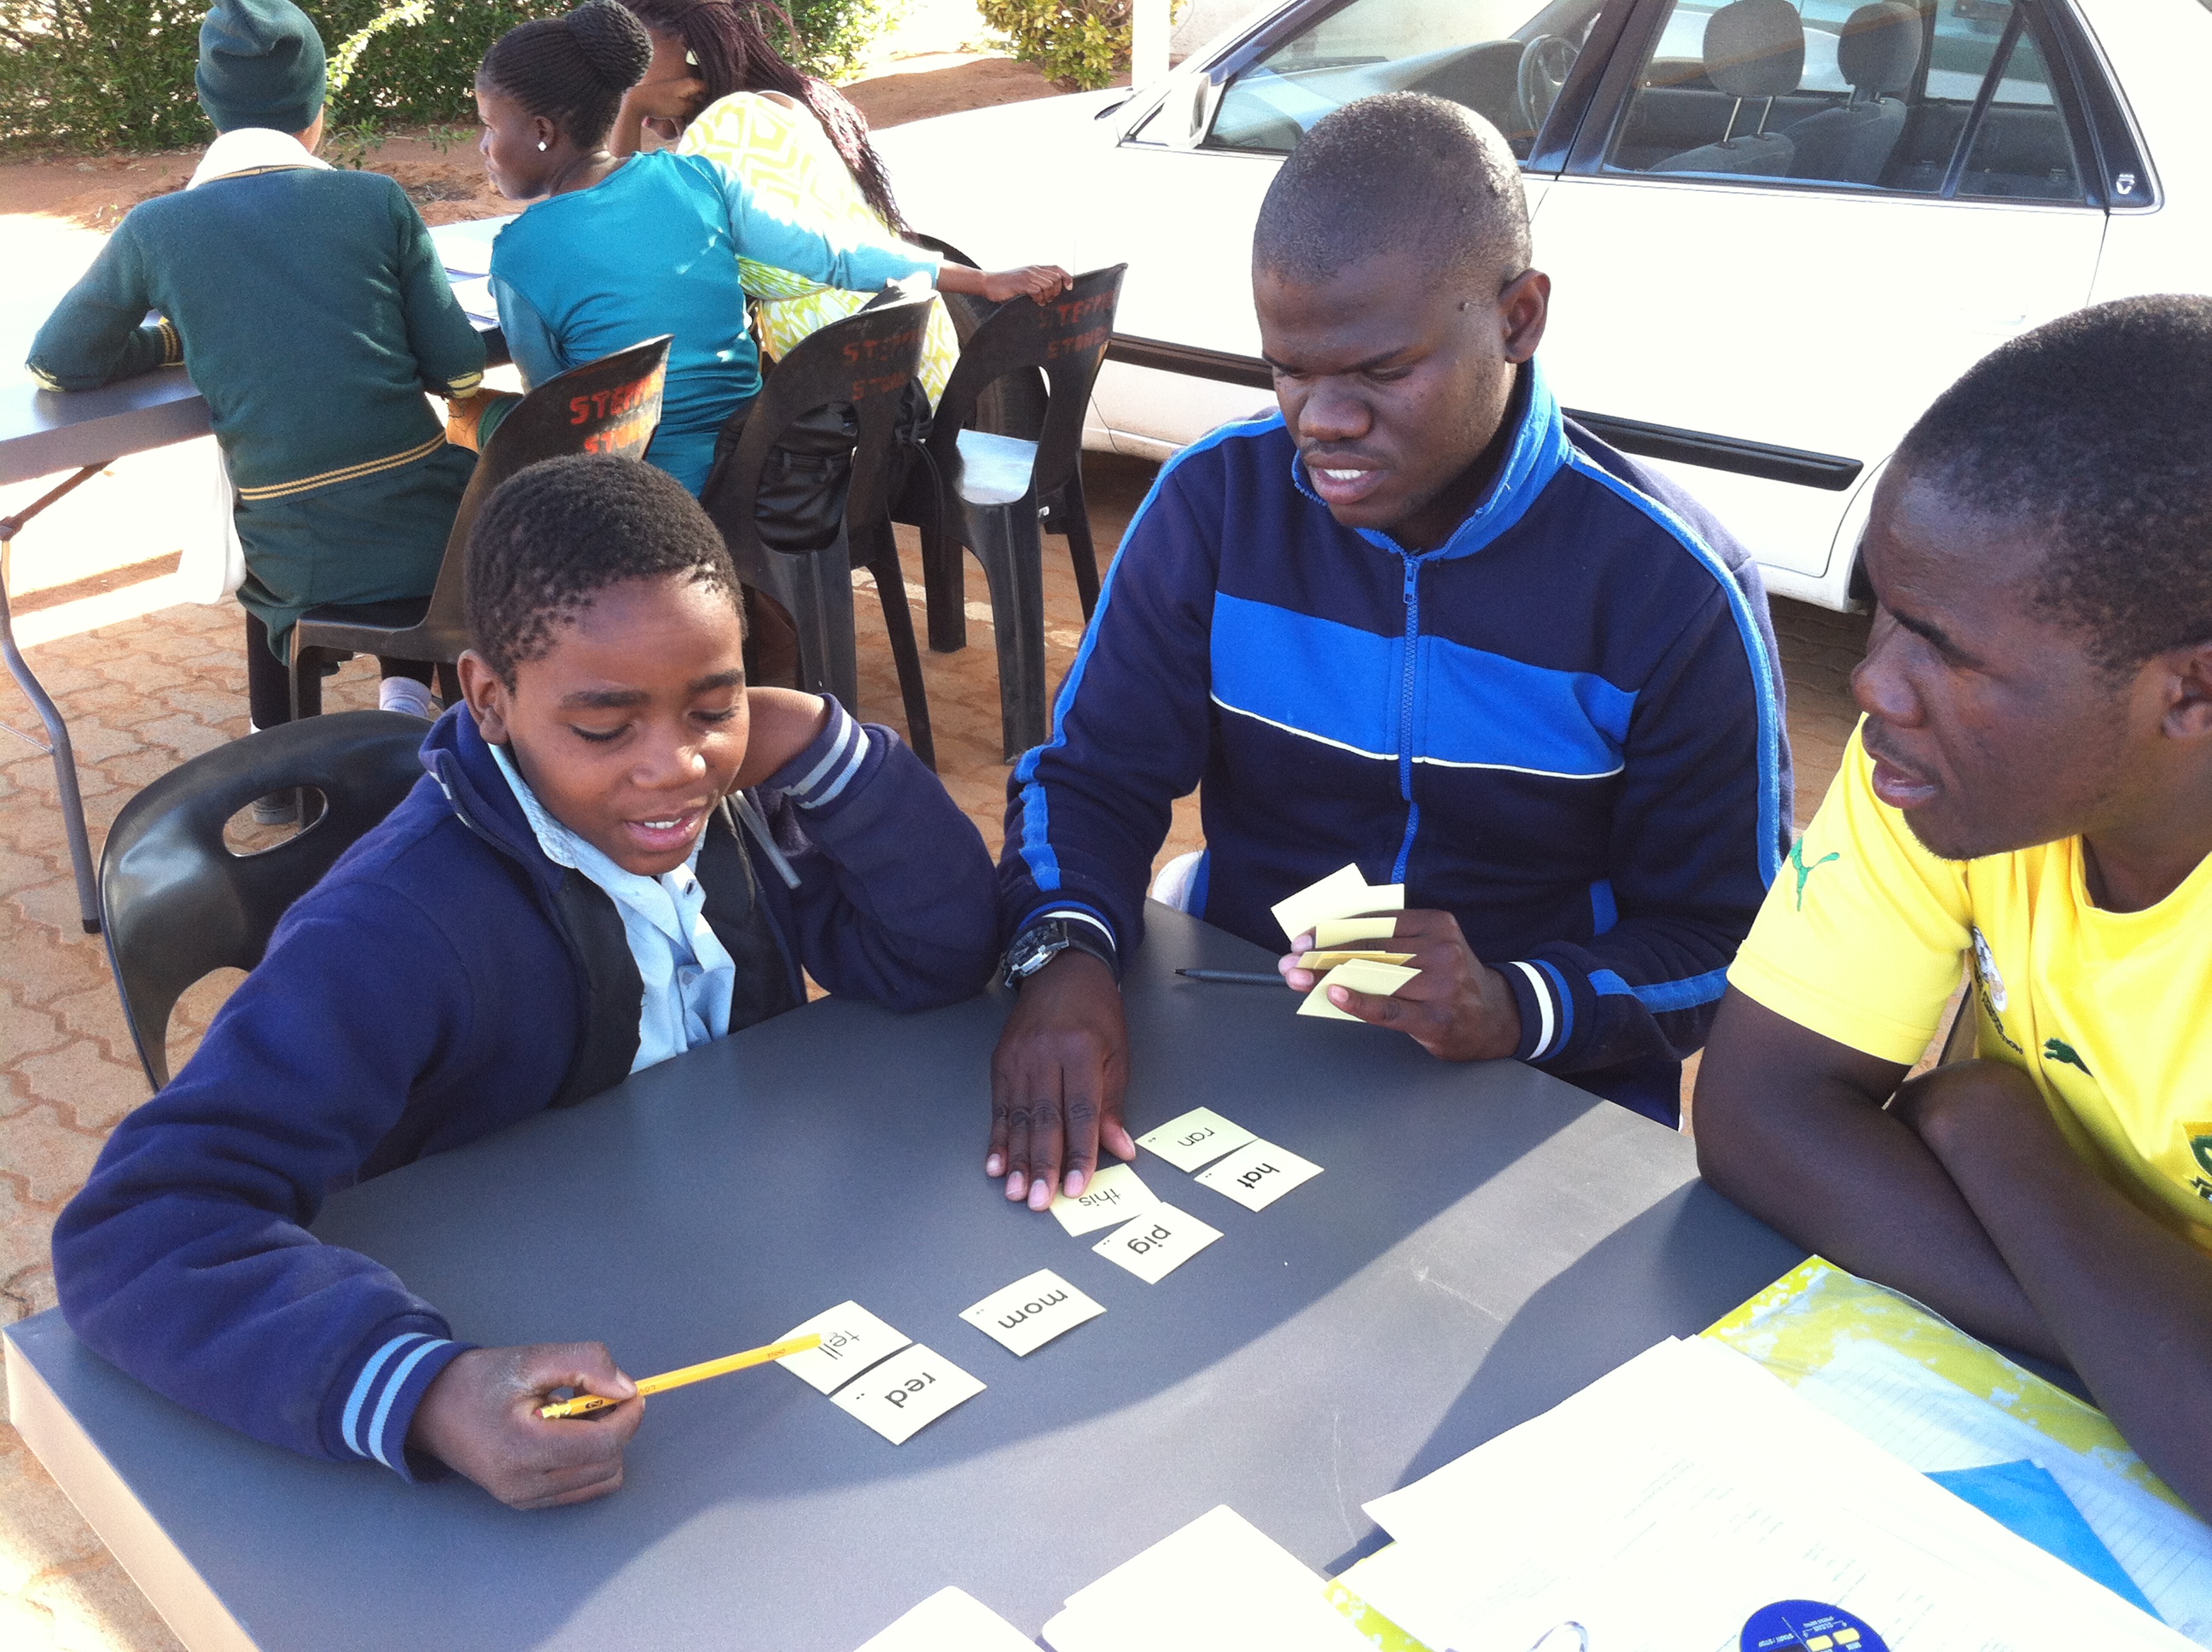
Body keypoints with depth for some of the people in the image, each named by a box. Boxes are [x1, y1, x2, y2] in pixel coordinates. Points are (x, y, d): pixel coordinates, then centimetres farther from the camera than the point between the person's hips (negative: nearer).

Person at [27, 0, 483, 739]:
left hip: (303, 565, 1)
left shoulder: (156, 227, 2)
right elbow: (459, 371, 2)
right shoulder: (378, 199, 0)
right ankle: (407, 689, 22)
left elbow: (56, 362, 12)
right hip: (427, 531, -1)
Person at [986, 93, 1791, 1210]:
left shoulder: (1669, 591, -11)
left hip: (1544, 1114, -1)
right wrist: (1063, 955, -21)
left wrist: (1518, 1012, -24)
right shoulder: (1217, 498, -4)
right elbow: (1090, 774, 0)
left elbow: (1721, 940, -4)